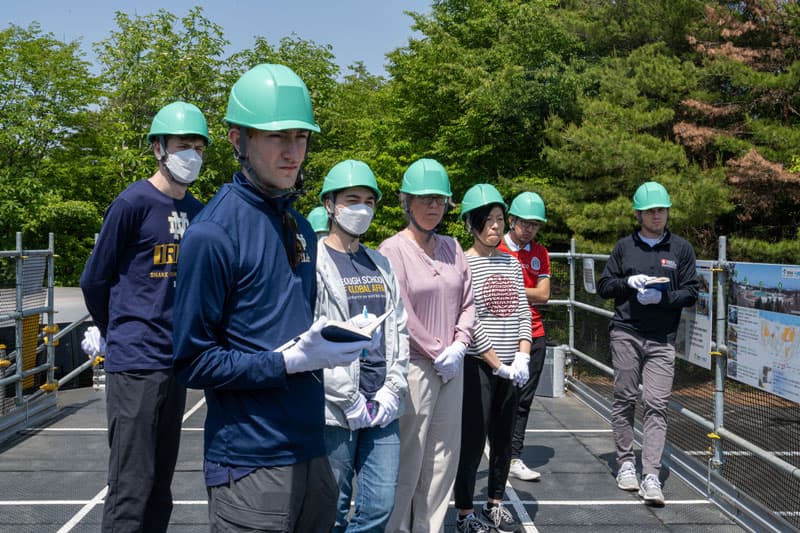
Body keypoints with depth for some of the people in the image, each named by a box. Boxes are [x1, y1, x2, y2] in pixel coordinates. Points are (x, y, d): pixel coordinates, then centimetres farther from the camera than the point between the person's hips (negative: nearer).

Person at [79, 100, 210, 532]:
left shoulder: (197, 212, 9)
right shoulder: (134, 202, -9)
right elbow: (94, 281, -1)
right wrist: (118, 334, 11)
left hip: (174, 362, 6)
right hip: (135, 364, -6)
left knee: (160, 487, 14)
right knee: (131, 491, -3)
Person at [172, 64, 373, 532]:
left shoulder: (300, 226, 11)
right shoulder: (213, 234, -14)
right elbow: (194, 362, -13)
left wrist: (323, 347, 0)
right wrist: (290, 362, -19)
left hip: (312, 452, 7)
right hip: (251, 463, -7)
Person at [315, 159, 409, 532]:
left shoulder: (381, 265, 14)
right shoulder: (314, 262, -6)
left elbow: (398, 331, 13)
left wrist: (391, 392, 1)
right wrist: (350, 401, -13)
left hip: (382, 409, 6)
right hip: (334, 412, -5)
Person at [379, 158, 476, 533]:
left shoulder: (451, 247, 11)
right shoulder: (392, 250, -8)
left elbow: (467, 302, 11)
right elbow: (401, 315, -13)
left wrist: (458, 345, -4)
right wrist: (437, 354, -11)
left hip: (451, 366, 6)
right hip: (414, 365, -6)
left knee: (444, 457, 11)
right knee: (408, 460, -1)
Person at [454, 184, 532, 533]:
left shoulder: (511, 263, 12)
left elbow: (523, 312, 9)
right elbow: (469, 323, -12)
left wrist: (522, 357, -4)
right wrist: (498, 365, -12)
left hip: (511, 367, 6)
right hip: (477, 365, -6)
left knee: (503, 438, 13)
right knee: (473, 440, 0)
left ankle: (495, 504, 28)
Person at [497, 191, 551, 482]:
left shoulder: (540, 253, 12)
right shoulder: (495, 249, -2)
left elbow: (543, 295, 3)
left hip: (534, 336, 5)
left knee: (523, 400, 8)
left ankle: (514, 458, 15)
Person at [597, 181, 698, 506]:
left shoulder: (681, 249, 9)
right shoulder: (624, 247, 10)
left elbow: (691, 294, 5)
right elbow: (603, 287, 10)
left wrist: (663, 297, -13)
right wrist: (628, 282, -9)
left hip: (662, 340, 0)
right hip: (625, 335, 1)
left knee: (656, 405, -6)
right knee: (624, 400, 4)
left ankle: (651, 476, -7)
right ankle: (626, 464, 18)